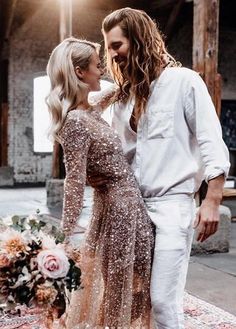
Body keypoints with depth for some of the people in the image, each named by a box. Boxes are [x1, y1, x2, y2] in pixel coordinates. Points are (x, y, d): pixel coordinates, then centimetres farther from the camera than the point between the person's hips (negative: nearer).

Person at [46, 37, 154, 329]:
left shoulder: (90, 110, 6)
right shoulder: (76, 122, -21)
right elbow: (75, 182, -23)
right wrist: (67, 238, -21)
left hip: (130, 202, 9)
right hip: (118, 206, -9)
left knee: (131, 286, 20)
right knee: (117, 286, 6)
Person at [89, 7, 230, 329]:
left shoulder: (184, 81, -2)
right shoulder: (124, 96, 17)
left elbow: (212, 145, -7)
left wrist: (212, 201, -14)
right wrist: (99, 173, 0)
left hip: (171, 203, -6)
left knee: (163, 300, -8)